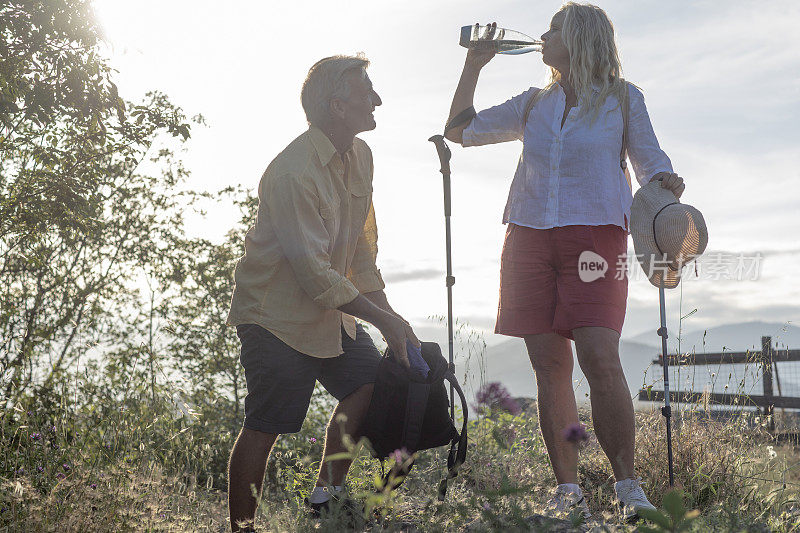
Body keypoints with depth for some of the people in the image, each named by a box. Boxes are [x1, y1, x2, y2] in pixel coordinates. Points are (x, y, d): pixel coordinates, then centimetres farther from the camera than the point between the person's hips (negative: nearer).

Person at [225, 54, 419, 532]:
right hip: (276, 313, -8)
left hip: (329, 308, 8)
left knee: (369, 384, 0)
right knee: (264, 428, -6)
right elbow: (315, 275, -25)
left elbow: (363, 245, 12)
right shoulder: (292, 172, -25)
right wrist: (384, 320, -19)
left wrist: (388, 312, 6)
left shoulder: (360, 156, 3)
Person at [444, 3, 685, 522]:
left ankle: (629, 489, -10)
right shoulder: (533, 104, 19)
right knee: (550, 366, -2)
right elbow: (460, 130, 23)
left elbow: (652, 165, 10)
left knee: (600, 359, -18)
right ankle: (568, 490, 2)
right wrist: (475, 64, 19)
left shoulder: (623, 99, 9)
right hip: (530, 237, 4)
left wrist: (668, 184, -13)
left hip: (596, 236, -4)